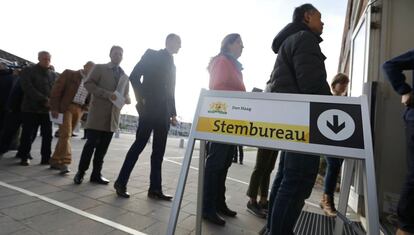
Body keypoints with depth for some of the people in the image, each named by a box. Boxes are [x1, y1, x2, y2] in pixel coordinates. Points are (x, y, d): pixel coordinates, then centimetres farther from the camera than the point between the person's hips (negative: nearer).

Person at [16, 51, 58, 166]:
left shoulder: (54, 74, 12)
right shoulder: (28, 71, 2)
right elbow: (28, 88, -11)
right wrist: (44, 100, -20)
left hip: (48, 109, 3)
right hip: (31, 108, -2)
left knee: (48, 135, 2)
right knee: (28, 135, 4)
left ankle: (46, 158, 9)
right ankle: (24, 157, 18)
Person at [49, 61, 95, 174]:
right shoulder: (69, 74, 4)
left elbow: (90, 100, 18)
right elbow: (57, 89, -2)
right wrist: (54, 108, -10)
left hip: (79, 110, 4)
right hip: (65, 107, -4)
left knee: (65, 134, 8)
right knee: (65, 133, -13)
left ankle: (55, 160, 18)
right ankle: (64, 161, -12)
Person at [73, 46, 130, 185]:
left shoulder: (125, 77, 17)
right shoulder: (99, 68, 5)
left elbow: (126, 94, 22)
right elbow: (88, 84, -6)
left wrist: (127, 99, -3)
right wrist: (107, 94, -18)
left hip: (113, 115, 4)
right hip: (98, 112, -4)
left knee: (103, 146, 7)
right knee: (91, 143, -3)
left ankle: (96, 174, 15)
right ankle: (80, 172, 11)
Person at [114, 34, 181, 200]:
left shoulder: (171, 64, 21)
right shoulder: (151, 55, 3)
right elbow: (134, 77, -6)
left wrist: (173, 113, 13)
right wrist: (142, 98, -9)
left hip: (163, 113, 6)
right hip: (149, 109, -6)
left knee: (159, 151, 4)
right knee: (139, 145, -4)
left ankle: (155, 188, 10)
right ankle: (121, 182, 10)